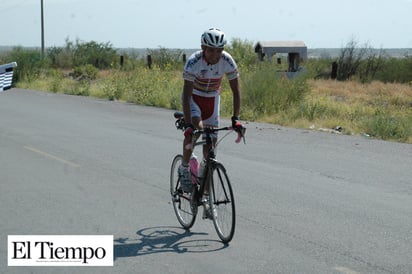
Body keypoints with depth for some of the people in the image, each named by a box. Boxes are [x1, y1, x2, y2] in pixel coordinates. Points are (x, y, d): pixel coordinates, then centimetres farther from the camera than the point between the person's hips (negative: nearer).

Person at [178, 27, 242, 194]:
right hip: (194, 97, -3)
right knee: (196, 127, -30)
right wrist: (188, 124, -42)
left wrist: (235, 118, -28)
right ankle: (184, 169, -10)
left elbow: (236, 91, -17)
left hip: (212, 98, 3)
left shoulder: (227, 61, -24)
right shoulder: (193, 62, -32)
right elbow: (187, 95, -34)